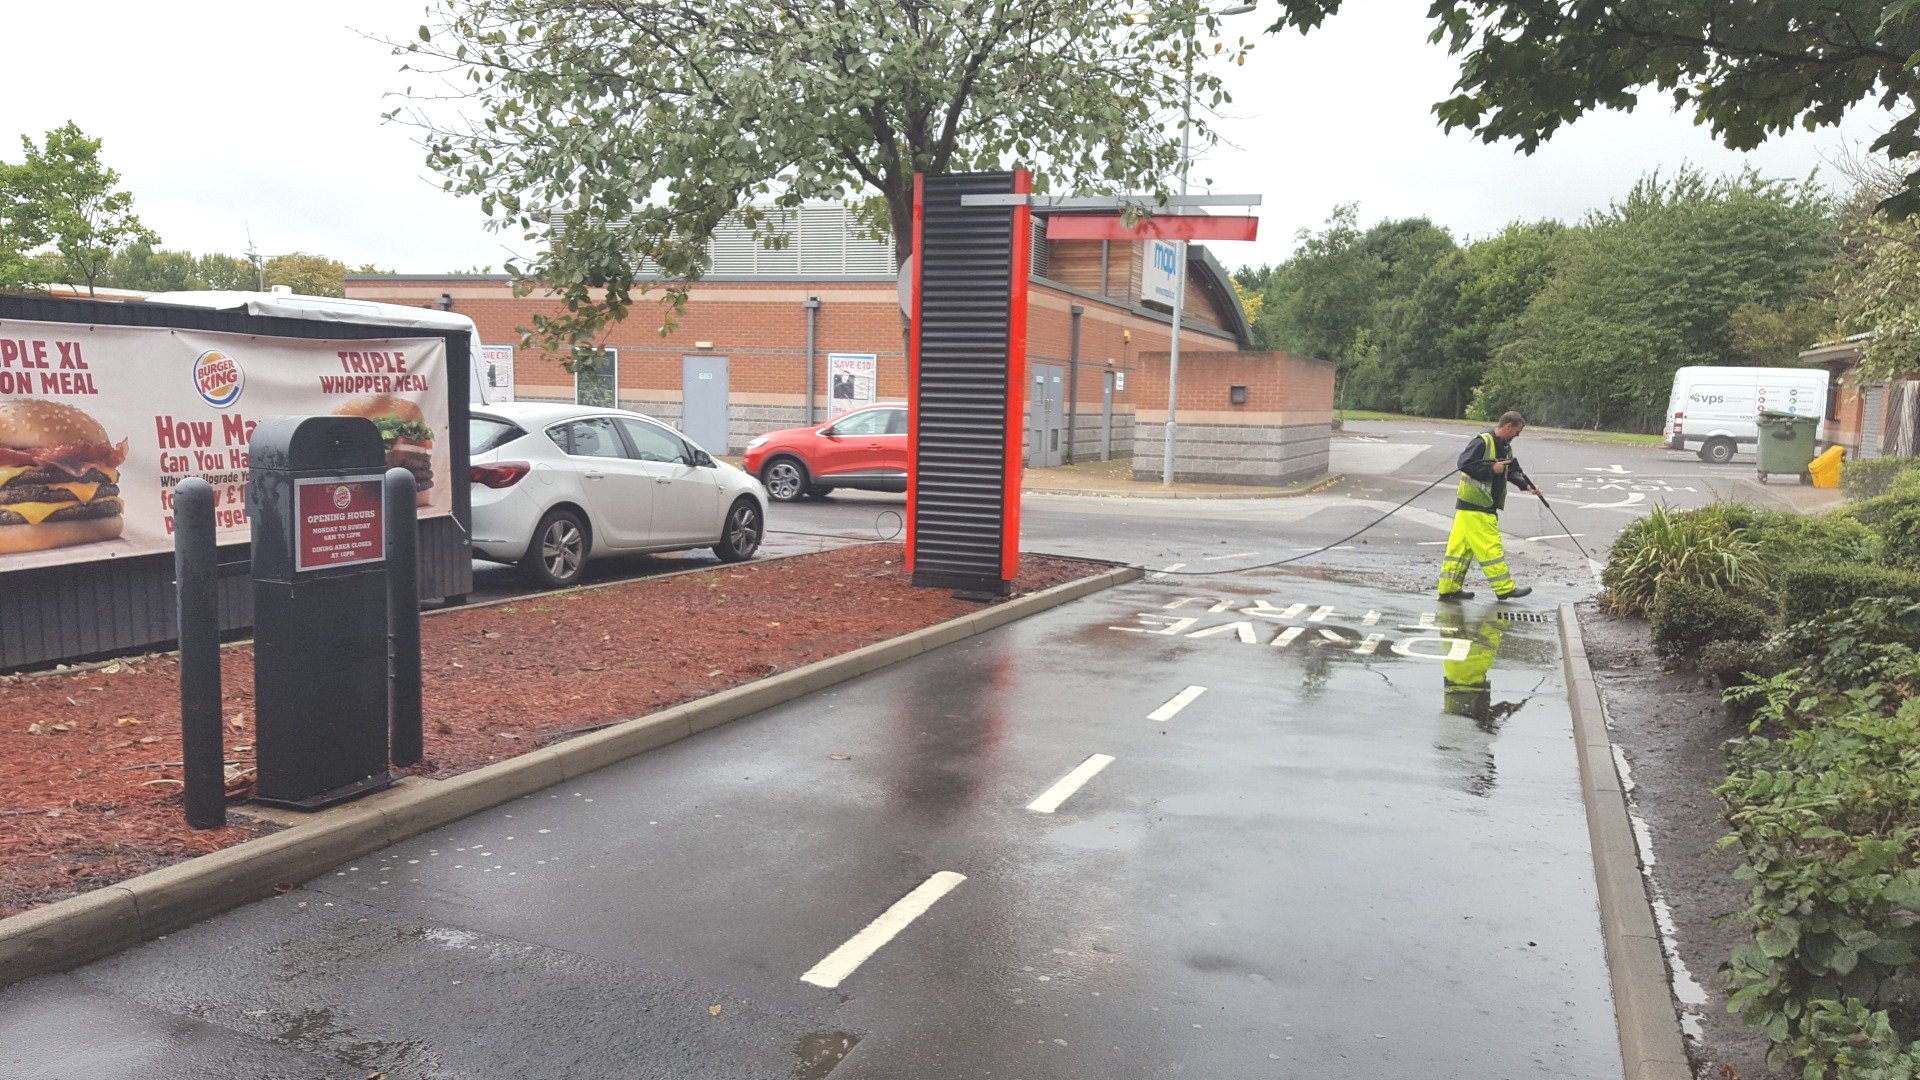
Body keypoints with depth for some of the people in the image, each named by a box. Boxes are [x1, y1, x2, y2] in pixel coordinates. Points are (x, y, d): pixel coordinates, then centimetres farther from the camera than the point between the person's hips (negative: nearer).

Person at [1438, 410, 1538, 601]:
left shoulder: (1506, 448, 16)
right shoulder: (1482, 442, -15)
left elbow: (1513, 471, 24)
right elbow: (1464, 464, -22)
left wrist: (1527, 485, 7)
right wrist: (1491, 468, -19)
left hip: (1486, 506, 10)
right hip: (1474, 506, -10)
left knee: (1460, 546, 10)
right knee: (1491, 546, -4)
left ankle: (1449, 588, 13)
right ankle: (1505, 588, 1)